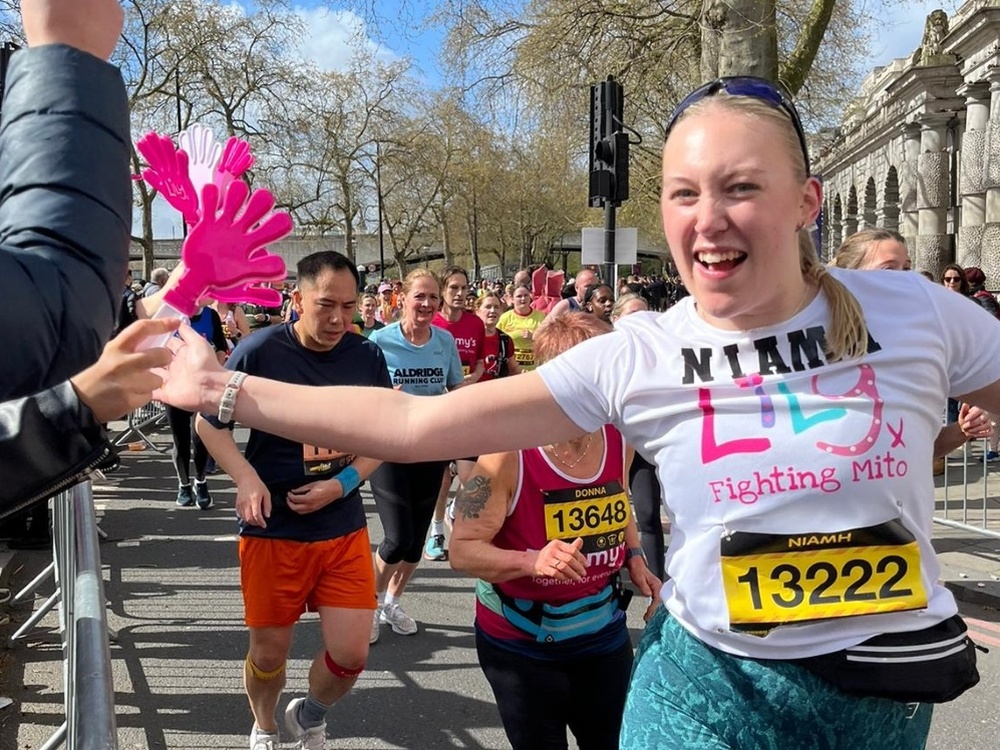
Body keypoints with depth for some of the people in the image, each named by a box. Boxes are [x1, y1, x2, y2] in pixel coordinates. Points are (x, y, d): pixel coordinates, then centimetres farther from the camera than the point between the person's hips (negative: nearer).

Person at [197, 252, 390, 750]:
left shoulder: (368, 358, -4)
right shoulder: (259, 351, -12)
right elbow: (209, 422, -2)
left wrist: (343, 483, -10)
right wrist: (246, 478, -18)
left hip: (345, 528, 2)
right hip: (272, 529, -2)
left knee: (350, 655, 2)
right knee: (269, 651, 12)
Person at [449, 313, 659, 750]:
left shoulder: (620, 438, -6)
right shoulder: (508, 451, -25)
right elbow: (462, 550, -21)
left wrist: (634, 557, -1)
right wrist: (533, 561, -37)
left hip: (604, 631, 5)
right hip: (521, 643, -5)